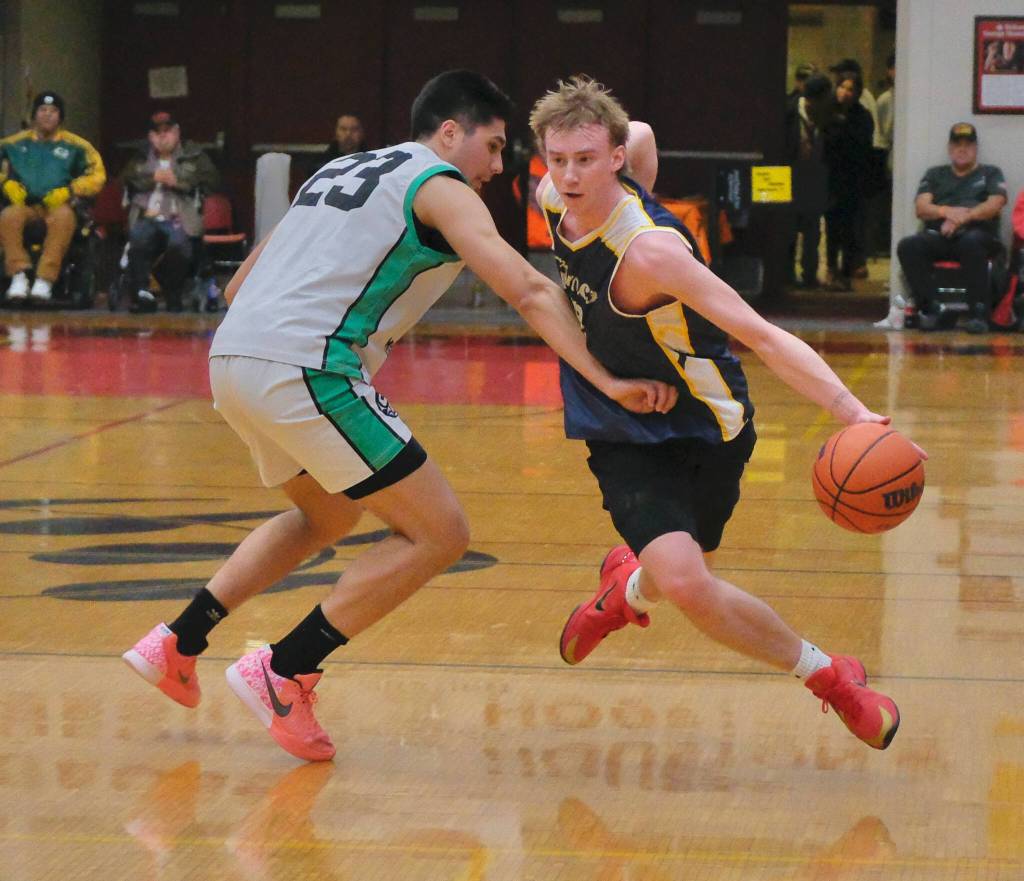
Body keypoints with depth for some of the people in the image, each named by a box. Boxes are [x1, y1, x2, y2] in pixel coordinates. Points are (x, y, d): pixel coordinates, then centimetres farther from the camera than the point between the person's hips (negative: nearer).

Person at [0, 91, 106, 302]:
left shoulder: (75, 146, 12)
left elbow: (96, 176, 7)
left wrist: (67, 192, -6)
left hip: (59, 205, -1)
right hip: (24, 204, 1)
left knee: (63, 217, -39)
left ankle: (45, 279, -42)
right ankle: (19, 274, -35)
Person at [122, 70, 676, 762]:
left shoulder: (343, 170, 27)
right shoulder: (442, 187, 3)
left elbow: (238, 286, 30)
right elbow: (530, 291, -10)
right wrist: (608, 382, -12)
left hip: (231, 358, 9)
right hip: (305, 369, -9)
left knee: (328, 515, 31)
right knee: (437, 535, -3)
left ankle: (177, 643, 28)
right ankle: (284, 673, -3)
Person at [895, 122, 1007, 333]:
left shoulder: (990, 173, 22)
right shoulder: (935, 174, 27)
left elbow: (994, 205, 3)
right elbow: (921, 208, 12)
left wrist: (964, 217, -13)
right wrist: (946, 212, -9)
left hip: (977, 233, -3)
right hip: (938, 237, 3)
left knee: (971, 243, -41)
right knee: (908, 246, -30)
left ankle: (979, 313, -41)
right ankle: (926, 310, -30)